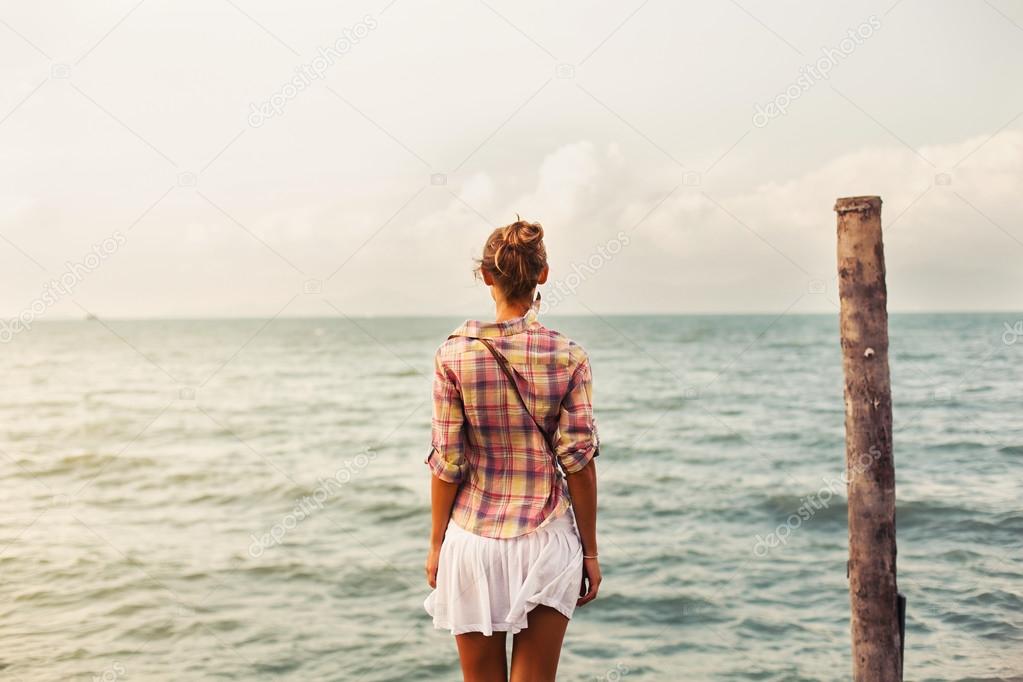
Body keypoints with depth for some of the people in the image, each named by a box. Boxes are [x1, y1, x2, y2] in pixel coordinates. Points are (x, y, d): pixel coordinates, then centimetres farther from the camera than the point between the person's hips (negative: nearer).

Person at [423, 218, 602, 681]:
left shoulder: (454, 355, -7)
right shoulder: (568, 357, -6)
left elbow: (448, 464, -5)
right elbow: (579, 462, -6)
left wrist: (437, 543, 7)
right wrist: (590, 551, 3)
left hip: (473, 539, 0)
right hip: (546, 540, 0)